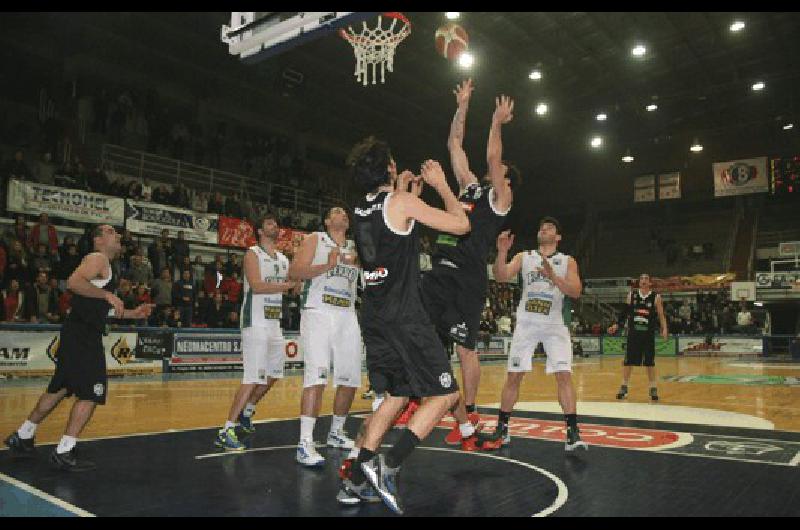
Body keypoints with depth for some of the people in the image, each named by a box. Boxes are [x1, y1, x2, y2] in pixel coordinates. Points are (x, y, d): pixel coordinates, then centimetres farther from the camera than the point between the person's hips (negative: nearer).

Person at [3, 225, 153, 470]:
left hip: (81, 335, 10)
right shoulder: (98, 258, -7)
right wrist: (108, 294, -28)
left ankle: (22, 437, 32)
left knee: (60, 388, 19)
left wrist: (132, 313, 22)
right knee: (91, 393, -8)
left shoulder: (105, 265, 22)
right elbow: (74, 282, -26)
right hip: (82, 333, -10)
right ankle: (63, 452, -2)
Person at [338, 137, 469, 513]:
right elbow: (461, 224, -5)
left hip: (373, 315, 8)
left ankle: (354, 481, 14)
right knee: (445, 394, 1)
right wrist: (440, 185, 8)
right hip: (403, 315, -8)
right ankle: (389, 466, -10)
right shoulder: (401, 202, -9)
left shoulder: (362, 209, 13)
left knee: (396, 395, 17)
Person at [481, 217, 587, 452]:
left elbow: (575, 291, -8)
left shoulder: (567, 261, 6)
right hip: (526, 323, 1)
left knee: (564, 375, -10)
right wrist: (502, 251, -23)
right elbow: (501, 276, -6)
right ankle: (502, 431, 13)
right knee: (513, 375, 2)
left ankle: (573, 433, -3)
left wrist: (553, 277, -24)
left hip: (555, 325, -1)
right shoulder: (524, 257, 9)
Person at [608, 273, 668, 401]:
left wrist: (664, 329, -15)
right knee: (628, 362, 4)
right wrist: (616, 326, 7)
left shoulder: (656, 297, -1)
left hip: (648, 335, -2)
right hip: (633, 334, 2)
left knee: (650, 363, 3)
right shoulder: (631, 295, 4)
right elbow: (625, 312, 11)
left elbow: (661, 315, -2)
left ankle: (653, 389, 14)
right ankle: (624, 388, 15)